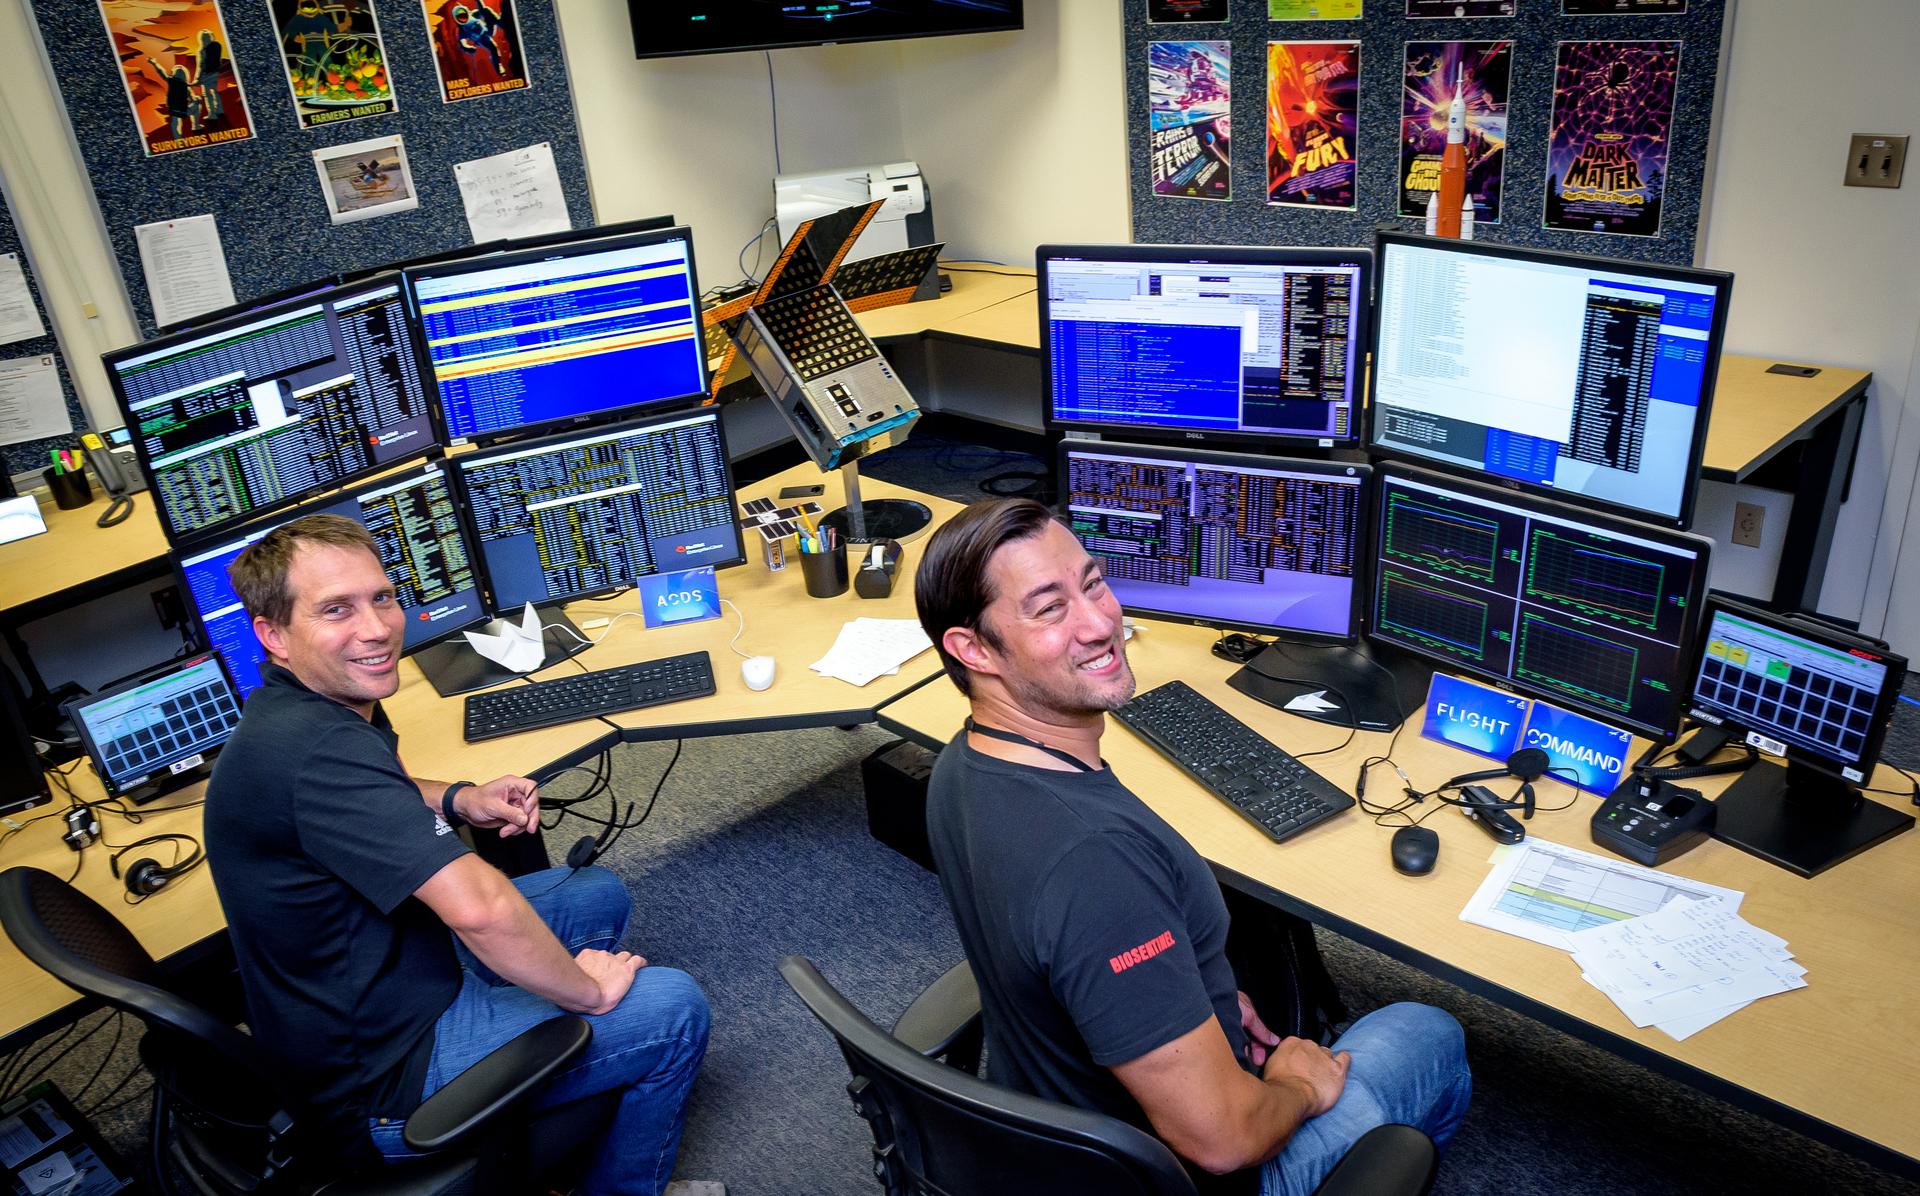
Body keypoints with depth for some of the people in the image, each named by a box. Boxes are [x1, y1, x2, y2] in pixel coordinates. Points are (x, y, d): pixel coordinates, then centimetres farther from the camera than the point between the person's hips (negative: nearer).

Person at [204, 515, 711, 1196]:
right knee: (673, 1008, -10)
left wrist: (458, 801, 4)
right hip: (382, 1078, -10)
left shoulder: (302, 708, 2)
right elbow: (478, 908, -40)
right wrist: (587, 991, -22)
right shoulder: (315, 747, -33)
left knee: (599, 896, 21)